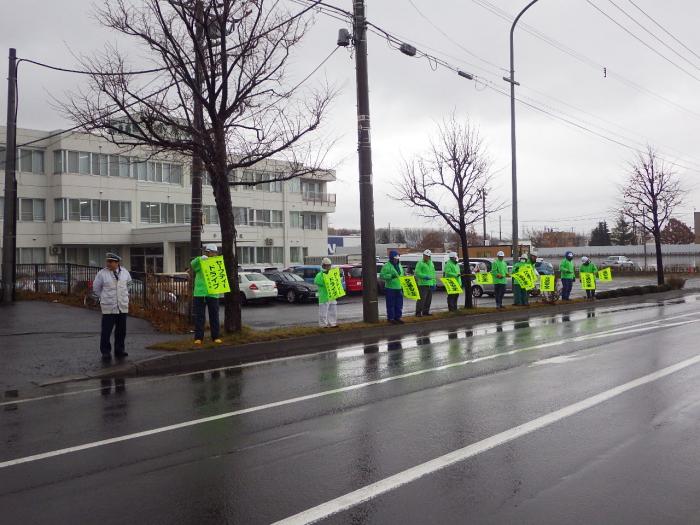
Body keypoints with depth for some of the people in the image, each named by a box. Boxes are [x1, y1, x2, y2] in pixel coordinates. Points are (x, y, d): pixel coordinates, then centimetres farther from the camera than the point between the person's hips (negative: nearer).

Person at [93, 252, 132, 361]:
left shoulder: (124, 272, 4)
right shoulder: (102, 273, -6)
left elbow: (128, 285, 21)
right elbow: (96, 288, 7)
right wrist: (104, 298, 10)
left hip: (123, 307, 3)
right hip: (108, 307, -3)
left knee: (121, 330, 9)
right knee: (106, 330, -3)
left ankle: (119, 351, 21)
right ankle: (106, 352, 7)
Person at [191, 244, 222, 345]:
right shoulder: (200, 262, 6)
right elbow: (192, 264, -16)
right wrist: (200, 258, -33)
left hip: (213, 294, 2)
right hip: (199, 294, -2)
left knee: (214, 317, 5)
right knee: (199, 317, 2)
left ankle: (215, 337, 13)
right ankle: (198, 338, 6)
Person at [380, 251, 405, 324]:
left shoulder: (399, 266, 18)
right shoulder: (387, 266, -7)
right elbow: (381, 276, -14)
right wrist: (391, 276, -22)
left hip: (399, 288, 7)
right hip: (390, 288, -7)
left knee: (399, 304, 9)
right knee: (391, 304, -3)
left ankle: (398, 317, 19)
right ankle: (391, 318, 4)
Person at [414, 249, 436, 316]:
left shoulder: (431, 264, 19)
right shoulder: (420, 263, -4)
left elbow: (433, 274, 22)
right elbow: (417, 273, -13)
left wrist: (434, 283, 13)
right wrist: (425, 276, -24)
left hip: (430, 284, 7)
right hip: (423, 284, -7)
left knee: (429, 299, 10)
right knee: (421, 299, -11)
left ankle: (426, 311, 19)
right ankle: (418, 312, -8)